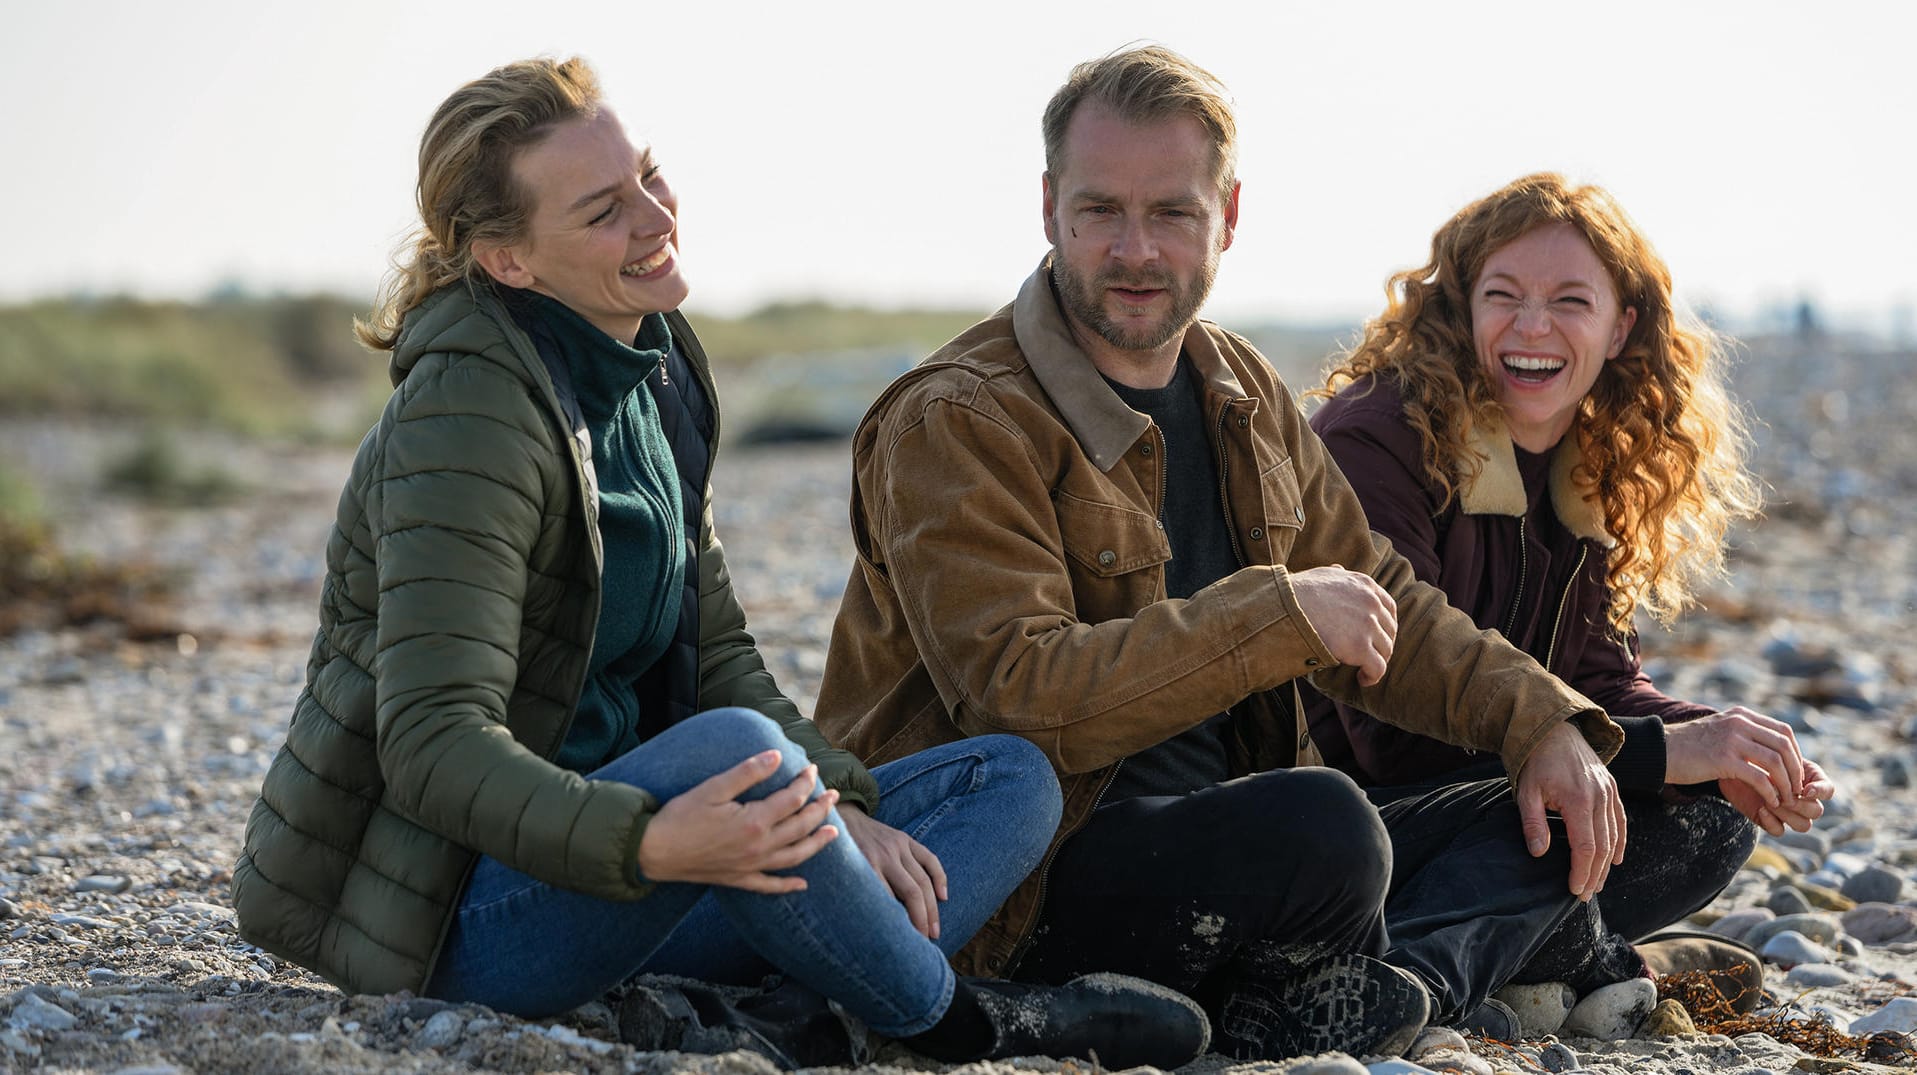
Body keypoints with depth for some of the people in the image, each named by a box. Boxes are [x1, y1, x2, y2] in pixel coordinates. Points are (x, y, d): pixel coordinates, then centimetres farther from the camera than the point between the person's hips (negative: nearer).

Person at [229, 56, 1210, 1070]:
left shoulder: (657, 369, 7)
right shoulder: (473, 413, -19)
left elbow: (716, 655, 12)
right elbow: (432, 743, -27)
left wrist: (837, 806, -5)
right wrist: (647, 844, -41)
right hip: (451, 914, -9)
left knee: (1011, 777, 1)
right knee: (732, 748, -37)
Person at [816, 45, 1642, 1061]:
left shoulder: (1243, 395, 13)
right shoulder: (957, 424, -13)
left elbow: (1377, 600, 21)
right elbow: (1017, 694, -24)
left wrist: (1541, 723, 5)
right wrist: (1280, 614, -23)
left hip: (1224, 842, 9)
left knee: (1547, 823, -1)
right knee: (1323, 824, -34)